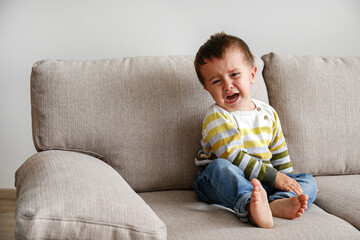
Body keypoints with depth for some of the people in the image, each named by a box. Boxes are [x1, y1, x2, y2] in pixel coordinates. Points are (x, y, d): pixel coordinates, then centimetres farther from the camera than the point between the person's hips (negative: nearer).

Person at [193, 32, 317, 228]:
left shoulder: (268, 114, 8)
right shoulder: (216, 118, -12)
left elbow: (280, 154, 21)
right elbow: (233, 158, -21)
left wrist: (289, 180, 20)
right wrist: (275, 178, -22)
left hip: (261, 184, 6)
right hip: (219, 184, -6)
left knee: (308, 181, -6)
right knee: (220, 166, -35)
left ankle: (278, 203, -40)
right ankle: (249, 207, -60)